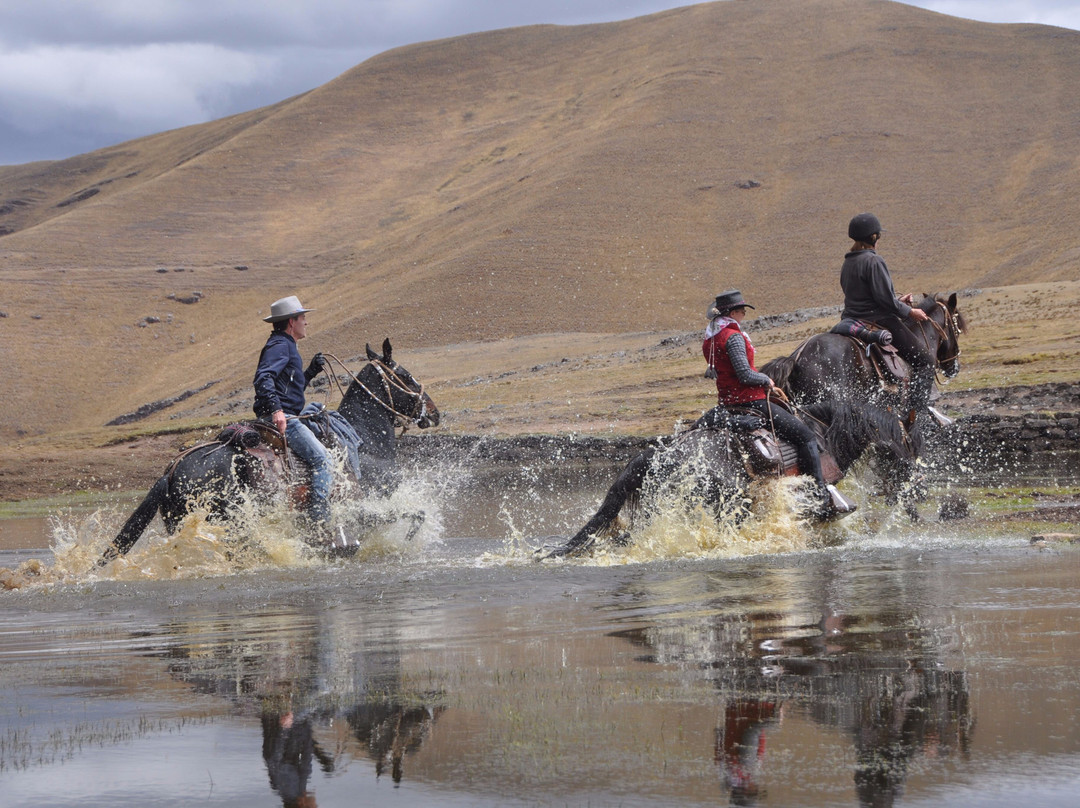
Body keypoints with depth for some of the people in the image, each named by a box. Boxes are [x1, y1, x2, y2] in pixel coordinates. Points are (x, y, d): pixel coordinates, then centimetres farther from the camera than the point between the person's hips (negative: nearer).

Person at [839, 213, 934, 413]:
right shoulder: (873, 261, -18)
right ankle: (919, 413, -13)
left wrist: (897, 300, 19)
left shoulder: (848, 263, 11)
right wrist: (910, 312, -6)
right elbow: (885, 299, -21)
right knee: (924, 360, -3)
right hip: (878, 321, -10)